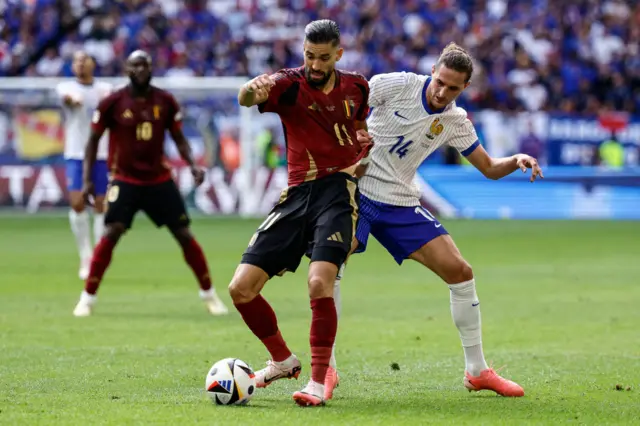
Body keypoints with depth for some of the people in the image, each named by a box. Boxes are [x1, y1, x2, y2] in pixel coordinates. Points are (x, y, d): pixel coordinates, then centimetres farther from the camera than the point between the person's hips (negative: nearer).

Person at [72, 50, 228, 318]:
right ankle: (87, 297, -7)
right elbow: (94, 139, 2)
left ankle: (209, 293, 15)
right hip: (125, 180, -2)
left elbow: (178, 137, 9)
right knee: (111, 233, -17)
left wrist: (192, 164, -8)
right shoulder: (113, 103, -7)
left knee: (184, 235, 1)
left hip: (159, 180, 2)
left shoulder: (165, 102, 0)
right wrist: (87, 179, -4)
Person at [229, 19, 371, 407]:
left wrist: (364, 160, 4)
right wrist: (252, 91, -51)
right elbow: (247, 98, -26)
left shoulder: (357, 88, 6)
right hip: (298, 195, 2)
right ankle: (283, 361, 21)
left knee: (320, 283, -25)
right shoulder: (290, 84, -3)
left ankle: (319, 382, -13)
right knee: (241, 288, -4)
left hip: (339, 190, -2)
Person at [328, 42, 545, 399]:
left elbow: (490, 168, 9)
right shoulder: (396, 85, -10)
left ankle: (477, 371, 11)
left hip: (401, 203, 5)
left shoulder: (455, 121, 3)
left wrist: (518, 160, -11)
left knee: (460, 271, -2)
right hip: (356, 188, -4)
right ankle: (327, 369, -14)